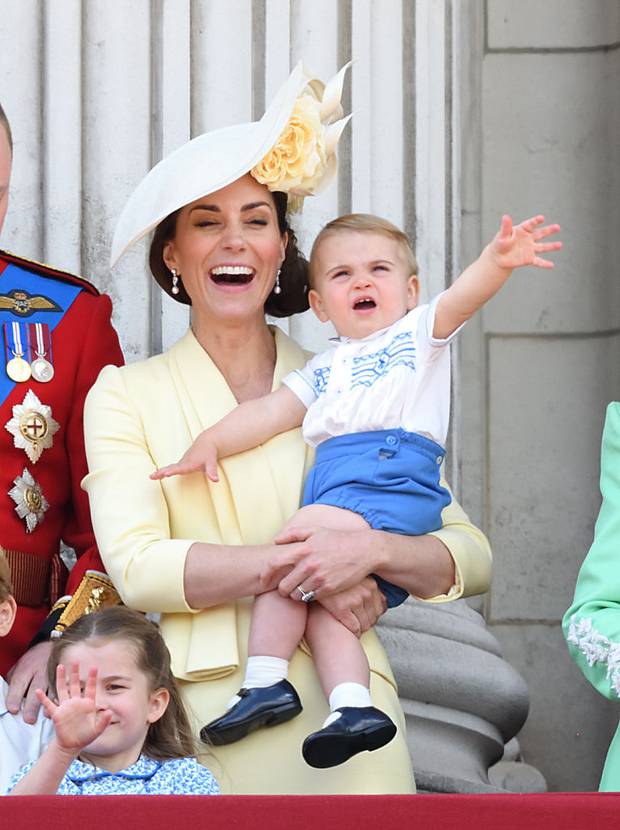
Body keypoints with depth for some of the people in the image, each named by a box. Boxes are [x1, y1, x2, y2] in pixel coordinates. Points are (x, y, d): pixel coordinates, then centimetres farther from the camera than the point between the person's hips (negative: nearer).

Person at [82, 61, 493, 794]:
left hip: (340, 700, 1)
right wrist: (297, 563, -14)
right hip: (201, 703, -1)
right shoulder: (124, 396, 9)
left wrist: (373, 549, -12)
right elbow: (136, 567, -6)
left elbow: (472, 557, 8)